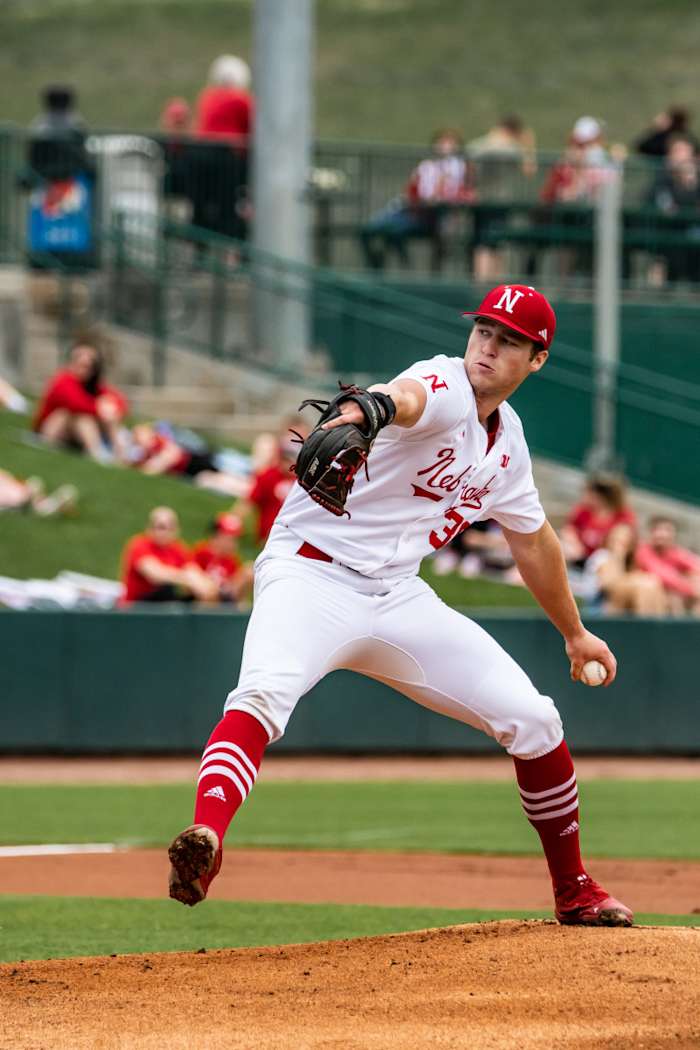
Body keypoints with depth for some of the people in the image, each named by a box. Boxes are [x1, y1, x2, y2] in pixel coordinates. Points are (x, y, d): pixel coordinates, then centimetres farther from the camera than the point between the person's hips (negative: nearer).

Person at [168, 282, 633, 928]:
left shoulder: (507, 440, 13)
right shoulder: (446, 386, -12)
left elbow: (532, 539, 31)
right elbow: (409, 397, -40)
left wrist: (575, 633, 40)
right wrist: (368, 409, -64)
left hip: (399, 598, 7)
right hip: (311, 577, -7)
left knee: (531, 718, 2)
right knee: (265, 694, -36)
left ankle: (575, 892, 20)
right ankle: (205, 839, -56)